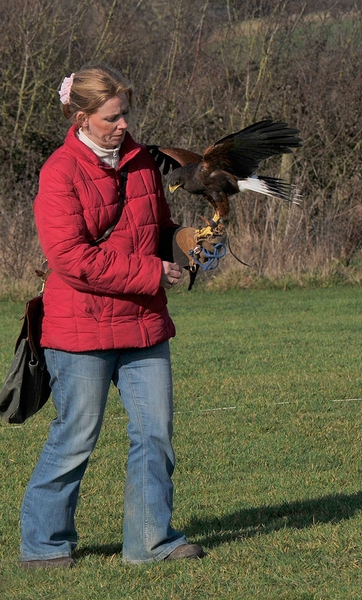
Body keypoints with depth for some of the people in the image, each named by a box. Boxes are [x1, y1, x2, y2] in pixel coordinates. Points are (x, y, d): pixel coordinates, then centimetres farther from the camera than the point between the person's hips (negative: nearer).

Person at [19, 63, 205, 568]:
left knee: (156, 431, 5)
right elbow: (72, 259, -20)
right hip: (82, 328, -6)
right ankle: (42, 542, 13)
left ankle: (151, 539, 16)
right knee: (76, 436, -1)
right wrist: (151, 274, -17)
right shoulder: (60, 173, -12)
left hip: (143, 323, 7)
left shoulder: (141, 161, 10)